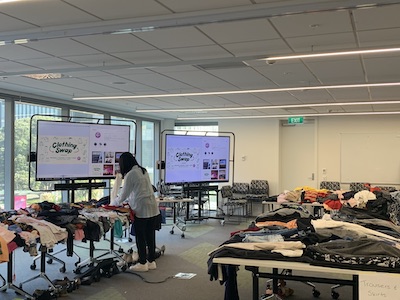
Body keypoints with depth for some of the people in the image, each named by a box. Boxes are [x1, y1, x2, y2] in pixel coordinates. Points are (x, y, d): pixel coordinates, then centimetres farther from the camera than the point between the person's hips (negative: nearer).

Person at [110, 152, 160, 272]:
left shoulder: (130, 175, -11)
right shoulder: (143, 170, 13)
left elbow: (123, 195, -5)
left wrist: (112, 202, 12)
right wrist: (127, 200, 26)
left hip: (141, 209, -8)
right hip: (153, 208, 8)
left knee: (140, 238, 3)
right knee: (150, 236, 13)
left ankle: (142, 263, 11)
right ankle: (151, 261, 21)